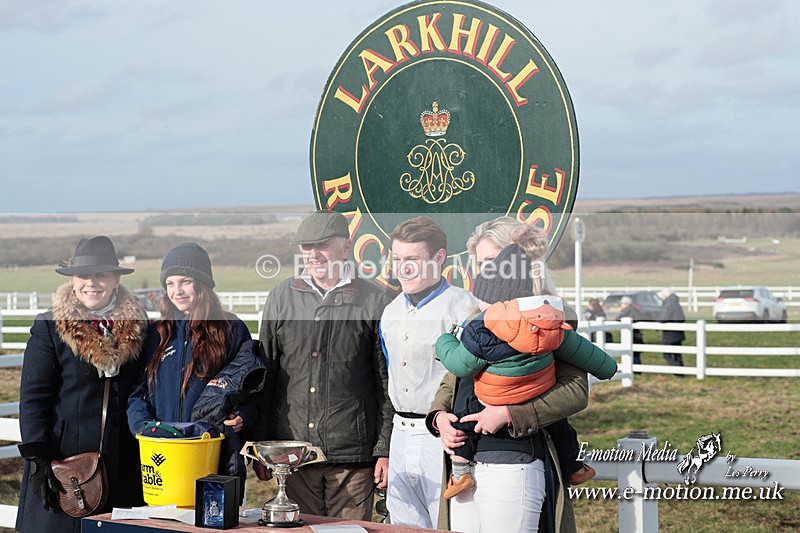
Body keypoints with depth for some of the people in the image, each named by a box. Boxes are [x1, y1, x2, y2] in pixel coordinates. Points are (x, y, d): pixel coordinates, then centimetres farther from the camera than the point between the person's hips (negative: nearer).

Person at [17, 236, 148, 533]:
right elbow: (33, 397, -3)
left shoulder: (136, 327, 8)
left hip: (122, 462, 3)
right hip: (65, 458, -3)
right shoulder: (48, 328, 0)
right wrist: (36, 458, -9)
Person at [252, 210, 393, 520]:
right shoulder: (282, 298, 9)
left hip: (353, 453, -2)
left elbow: (387, 384, 2)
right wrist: (261, 446, 8)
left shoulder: (374, 302, 1)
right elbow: (264, 375, 12)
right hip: (292, 450, 2)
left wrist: (385, 450, -1)